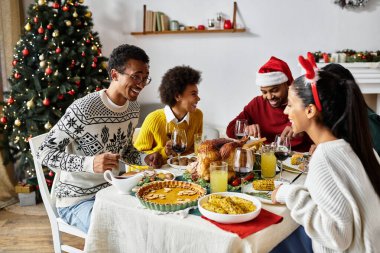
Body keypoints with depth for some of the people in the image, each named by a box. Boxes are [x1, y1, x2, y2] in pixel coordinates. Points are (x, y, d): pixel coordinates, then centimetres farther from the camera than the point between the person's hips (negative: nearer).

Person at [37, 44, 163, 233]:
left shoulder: (133, 108, 2)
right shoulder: (83, 110, -23)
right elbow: (44, 154, -20)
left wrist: (145, 159, -5)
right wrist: (90, 163, -35)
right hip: (77, 200, -7)